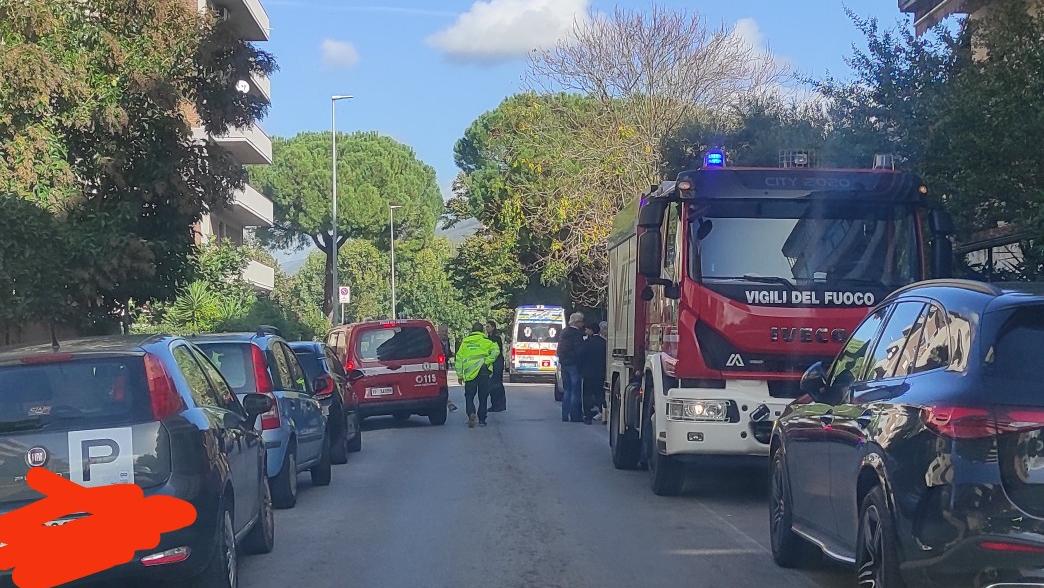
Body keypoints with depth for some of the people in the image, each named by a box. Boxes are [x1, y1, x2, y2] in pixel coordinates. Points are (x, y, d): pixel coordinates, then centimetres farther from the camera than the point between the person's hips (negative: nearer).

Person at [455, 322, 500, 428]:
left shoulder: (465, 342, 12)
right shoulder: (486, 341, 6)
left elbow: (459, 358, 9)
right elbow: (495, 351, -12)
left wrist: (459, 374, 12)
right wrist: (487, 362, -7)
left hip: (470, 373, 1)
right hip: (483, 371, -1)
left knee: (469, 396, 9)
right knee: (483, 397, 9)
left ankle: (471, 413, -17)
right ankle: (482, 420, 10)